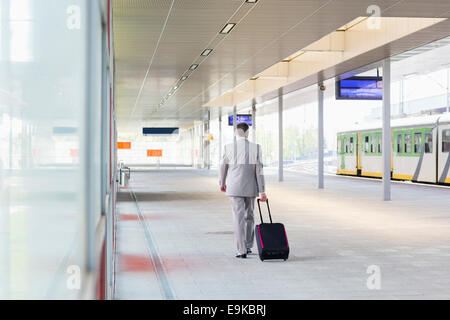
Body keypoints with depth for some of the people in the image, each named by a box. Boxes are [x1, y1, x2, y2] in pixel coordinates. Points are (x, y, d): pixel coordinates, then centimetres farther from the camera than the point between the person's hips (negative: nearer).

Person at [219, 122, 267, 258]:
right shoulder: (256, 148, -5)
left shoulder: (228, 148, -6)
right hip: (251, 188, 2)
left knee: (238, 218, -1)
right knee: (249, 216, 18)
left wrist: (222, 183, 23)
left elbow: (223, 167, 5)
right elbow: (259, 170, -7)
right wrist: (262, 191, -5)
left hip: (234, 188, -2)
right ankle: (248, 246, 26)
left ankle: (242, 250, -8)